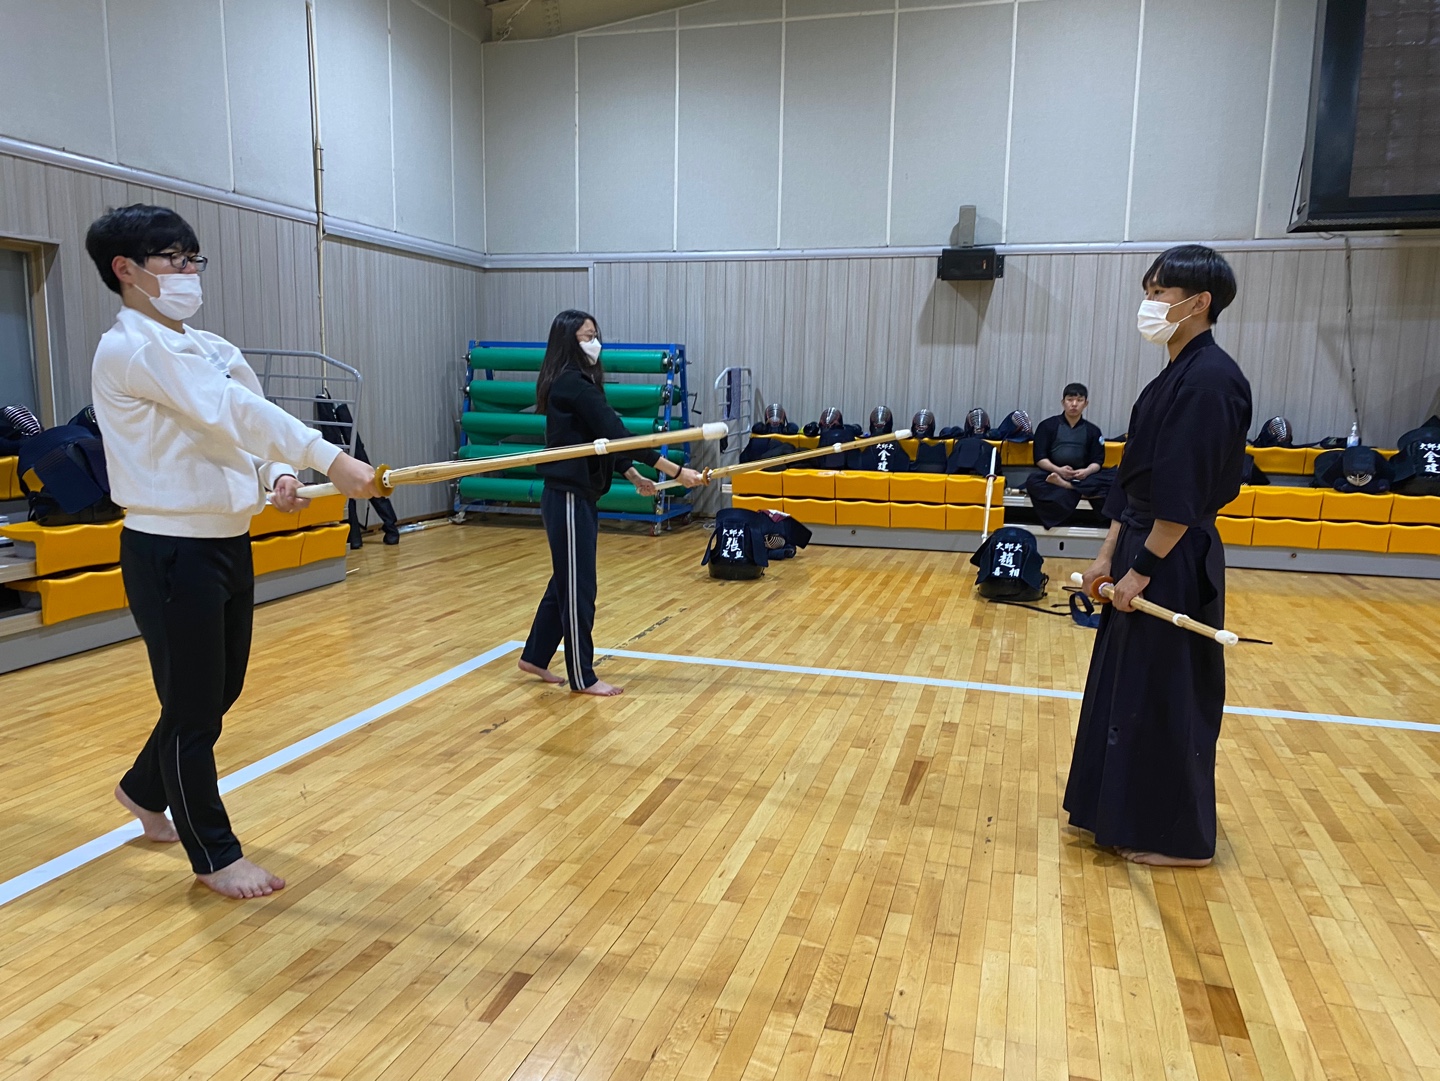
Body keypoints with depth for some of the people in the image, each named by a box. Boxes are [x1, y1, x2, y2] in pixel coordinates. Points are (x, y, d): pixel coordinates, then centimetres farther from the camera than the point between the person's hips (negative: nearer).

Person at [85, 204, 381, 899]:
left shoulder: (204, 347, 13)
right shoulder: (133, 348, -15)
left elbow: (235, 424, 11)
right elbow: (232, 412, -26)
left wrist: (275, 475, -11)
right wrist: (330, 461, -34)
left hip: (226, 541, 9)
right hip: (172, 551, -9)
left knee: (221, 691, 20)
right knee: (195, 707, 4)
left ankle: (145, 791, 46)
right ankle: (214, 855, 21)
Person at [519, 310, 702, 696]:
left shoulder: (575, 383, 13)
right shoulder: (573, 384, -17)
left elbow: (603, 440, 18)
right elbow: (617, 434, -22)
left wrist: (634, 477, 12)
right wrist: (677, 472, -23)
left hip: (576, 496, 10)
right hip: (569, 498, -10)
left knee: (566, 580, 18)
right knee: (578, 587, 0)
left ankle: (535, 657, 31)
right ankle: (583, 677, 12)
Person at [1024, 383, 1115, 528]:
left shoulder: (1093, 430, 12)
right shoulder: (1047, 425, 6)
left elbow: (1097, 461, 5)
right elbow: (1040, 458, -1)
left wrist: (1086, 472, -18)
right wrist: (1058, 470, -20)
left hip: (1082, 476, 2)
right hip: (1053, 473, -2)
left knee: (1113, 479, -28)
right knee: (1033, 481, -35)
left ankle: (1065, 485, -33)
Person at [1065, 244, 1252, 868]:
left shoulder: (1210, 379, -17)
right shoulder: (1176, 377, 12)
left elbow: (1185, 496, -21)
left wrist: (1141, 569, -18)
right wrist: (1110, 555, 11)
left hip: (1175, 566, -10)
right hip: (1144, 557, 10)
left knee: (1168, 698, 1)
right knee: (1130, 686, 17)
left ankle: (1179, 838, 18)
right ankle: (1130, 817, 32)